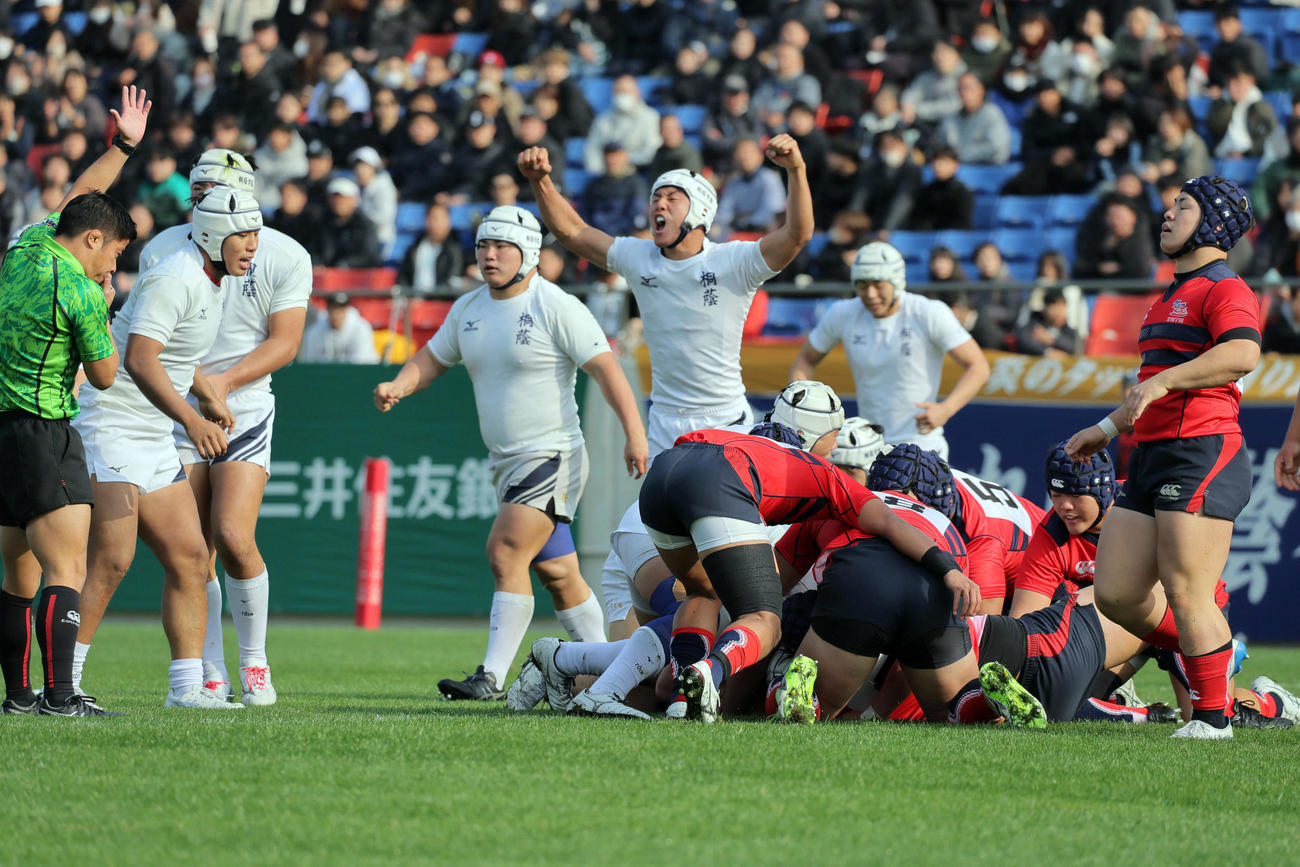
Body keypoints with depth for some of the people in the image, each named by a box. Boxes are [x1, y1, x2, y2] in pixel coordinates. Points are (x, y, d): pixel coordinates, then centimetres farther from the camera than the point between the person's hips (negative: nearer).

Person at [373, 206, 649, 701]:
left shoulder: (557, 308, -12)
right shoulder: (468, 308, 10)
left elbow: (605, 368, -15)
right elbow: (433, 359, 18)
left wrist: (635, 434, -23)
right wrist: (397, 387, -3)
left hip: (553, 456, -8)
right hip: (507, 464, 8)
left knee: (506, 553, -19)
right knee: (557, 574, 11)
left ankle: (493, 677, -20)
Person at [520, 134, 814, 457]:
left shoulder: (731, 263, -10)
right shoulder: (638, 259, 3)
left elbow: (798, 234, -22)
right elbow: (571, 231, 9)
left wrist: (796, 170, -36)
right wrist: (540, 181, -5)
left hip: (726, 424, -4)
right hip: (665, 426, 4)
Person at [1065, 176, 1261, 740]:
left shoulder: (1224, 289, -6)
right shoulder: (1171, 297, 25)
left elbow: (1242, 354, -26)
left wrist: (1161, 381, -28)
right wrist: (1108, 429, 40)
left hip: (1203, 452, -10)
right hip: (1152, 455, 10)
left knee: (1187, 594, -12)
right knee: (1116, 593, 5)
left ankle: (1212, 718, -4)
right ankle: (1213, 660, 22)